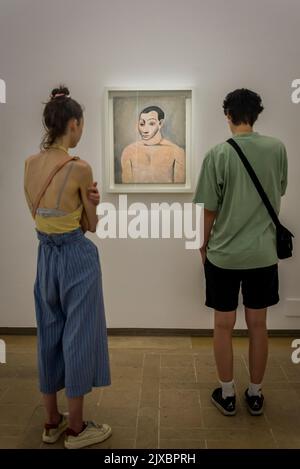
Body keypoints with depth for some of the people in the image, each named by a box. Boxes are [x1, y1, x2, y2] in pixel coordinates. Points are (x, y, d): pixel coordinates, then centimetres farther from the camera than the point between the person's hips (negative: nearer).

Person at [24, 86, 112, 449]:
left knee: (49, 334, 17)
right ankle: (76, 429, 20)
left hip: (46, 253, 7)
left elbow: (37, 214, 9)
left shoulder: (29, 163, 2)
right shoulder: (79, 168, -17)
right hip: (78, 257, -6)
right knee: (78, 336, 6)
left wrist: (82, 200, 0)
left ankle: (52, 422, 31)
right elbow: (91, 225, -8)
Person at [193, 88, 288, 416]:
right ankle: (255, 394, 26)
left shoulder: (218, 154, -11)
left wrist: (204, 246, 8)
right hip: (263, 253, 3)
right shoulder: (277, 149, -2)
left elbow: (210, 210, -8)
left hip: (223, 254, -2)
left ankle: (227, 395, 22)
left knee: (224, 325, 10)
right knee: (257, 324, 13)